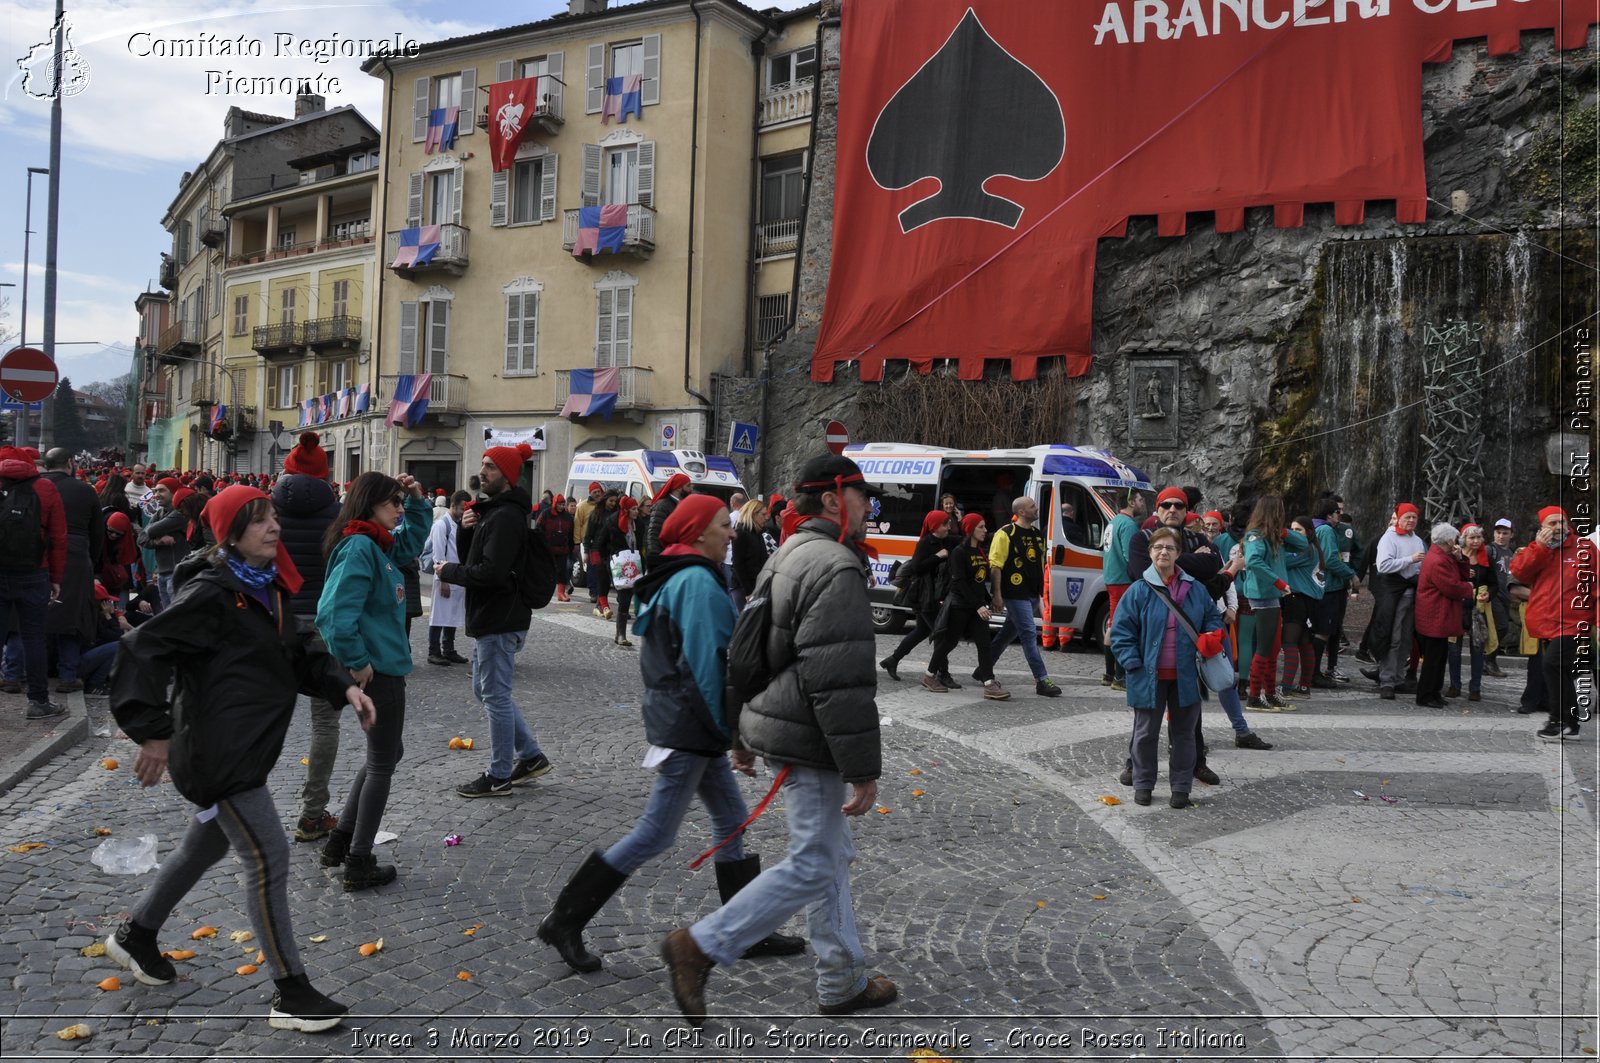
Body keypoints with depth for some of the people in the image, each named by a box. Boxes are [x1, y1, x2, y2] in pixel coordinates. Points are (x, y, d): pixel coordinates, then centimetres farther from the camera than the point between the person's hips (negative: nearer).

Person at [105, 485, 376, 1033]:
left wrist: (343, 685, 0)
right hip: (219, 754, -10)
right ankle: (290, 994, 3)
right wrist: (154, 732, -22)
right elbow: (142, 649, -22)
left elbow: (296, 654, 15)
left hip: (247, 747, 10)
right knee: (268, 857, -7)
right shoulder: (212, 594, -19)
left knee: (207, 844, 26)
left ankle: (135, 934, 49)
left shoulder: (267, 588, 9)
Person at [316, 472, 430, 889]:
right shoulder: (359, 547, -20)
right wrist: (357, 662, -21)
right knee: (382, 763, 3)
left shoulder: (381, 545, 9)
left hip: (386, 668, 10)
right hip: (376, 670, -10)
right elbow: (336, 613, -28)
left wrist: (417, 501, 14)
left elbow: (414, 541, 30)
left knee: (386, 754, 21)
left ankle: (341, 840, 30)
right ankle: (359, 863, 13)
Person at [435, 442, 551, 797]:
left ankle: (499, 777, 9)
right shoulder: (491, 510, 15)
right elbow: (472, 556, 16)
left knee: (495, 696, -2)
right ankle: (531, 756, 26)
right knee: (485, 690, 19)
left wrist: (448, 571, -13)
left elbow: (490, 572, -26)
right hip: (491, 617, 11)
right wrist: (466, 530, -3)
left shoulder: (505, 516, -19)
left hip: (500, 621, -11)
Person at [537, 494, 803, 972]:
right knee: (656, 833, -1)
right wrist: (737, 732, -15)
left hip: (681, 718, 10)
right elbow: (708, 664, -21)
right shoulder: (699, 582, -18)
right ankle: (565, 922, 9)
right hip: (689, 726, -10)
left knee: (732, 820, 15)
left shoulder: (676, 578, 13)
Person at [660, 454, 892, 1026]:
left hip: (776, 719, 11)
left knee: (831, 854, 18)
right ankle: (701, 946, 2)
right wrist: (864, 770, -20)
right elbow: (840, 682, -25)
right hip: (811, 740, -11)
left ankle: (843, 982, 29)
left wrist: (743, 731, 27)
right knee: (812, 865, -2)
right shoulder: (836, 569, -19)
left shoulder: (789, 555, 14)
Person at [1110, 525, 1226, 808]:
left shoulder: (1195, 589, 1)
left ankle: (1181, 787, 24)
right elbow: (1121, 631, -7)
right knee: (1146, 732, 10)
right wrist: (1133, 664, -13)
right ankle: (1143, 785, 24)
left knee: (1183, 732, 12)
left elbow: (1212, 617, 16)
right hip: (1149, 677, -2)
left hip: (1185, 677, 3)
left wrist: (1212, 637, -5)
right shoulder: (1139, 590, -8)